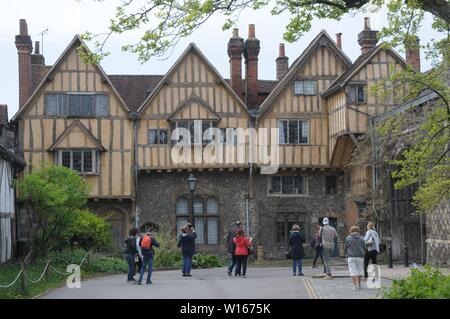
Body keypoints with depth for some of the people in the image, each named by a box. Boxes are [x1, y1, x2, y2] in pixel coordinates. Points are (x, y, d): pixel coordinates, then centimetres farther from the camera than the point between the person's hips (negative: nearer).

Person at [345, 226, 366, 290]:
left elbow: (346, 248, 5)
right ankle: (359, 284, 25)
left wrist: (346, 255, 19)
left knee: (353, 271, -2)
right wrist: (363, 257, 22)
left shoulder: (348, 238, 2)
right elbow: (363, 248, 11)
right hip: (360, 257, 2)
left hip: (351, 257, -2)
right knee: (359, 270, 15)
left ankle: (355, 285, -9)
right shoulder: (361, 239, 6)